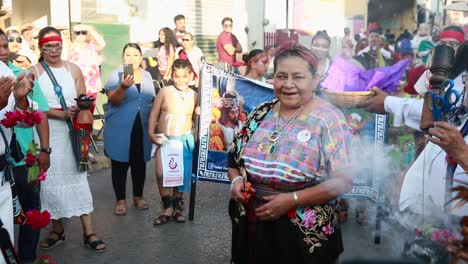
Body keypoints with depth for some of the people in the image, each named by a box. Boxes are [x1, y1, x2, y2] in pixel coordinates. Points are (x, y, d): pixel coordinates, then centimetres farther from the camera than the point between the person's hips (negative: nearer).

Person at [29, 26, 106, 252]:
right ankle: (57, 229, 22)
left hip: (72, 132, 1)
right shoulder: (33, 71, -1)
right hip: (46, 134, -1)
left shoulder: (73, 69, 6)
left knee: (77, 178, 1)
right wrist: (62, 114, -20)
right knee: (51, 180, 5)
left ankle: (88, 233, 4)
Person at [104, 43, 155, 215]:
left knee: (140, 164, 12)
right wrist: (123, 87, -37)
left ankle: (138, 197, 27)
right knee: (120, 165, 4)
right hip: (120, 130, -4)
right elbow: (113, 100, -19)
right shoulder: (116, 75, -6)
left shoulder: (147, 76, 8)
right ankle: (120, 200, 15)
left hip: (142, 129, 4)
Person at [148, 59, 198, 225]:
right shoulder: (165, 92, -2)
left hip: (184, 140, 1)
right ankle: (167, 208, 5)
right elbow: (154, 113, 2)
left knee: (181, 175, 7)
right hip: (164, 139, -1)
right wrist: (151, 133, -5)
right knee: (161, 173, -10)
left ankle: (177, 207, 25)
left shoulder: (194, 96, 1)